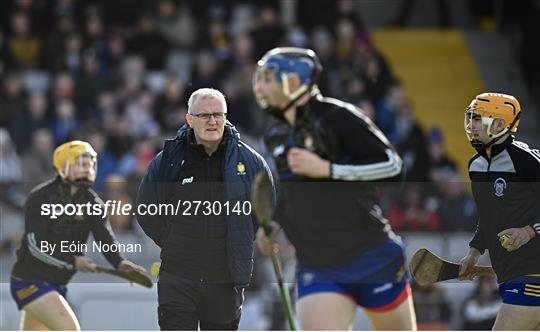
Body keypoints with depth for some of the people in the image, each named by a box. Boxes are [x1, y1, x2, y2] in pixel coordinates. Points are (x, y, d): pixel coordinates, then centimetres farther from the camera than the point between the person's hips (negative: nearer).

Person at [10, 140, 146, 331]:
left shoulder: (91, 201, 0)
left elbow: (105, 238, -13)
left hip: (58, 284, 7)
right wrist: (73, 262, -31)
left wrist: (120, 263, -34)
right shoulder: (39, 198, -16)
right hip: (30, 281, -7)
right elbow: (36, 246, -22)